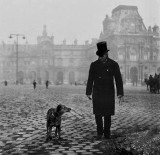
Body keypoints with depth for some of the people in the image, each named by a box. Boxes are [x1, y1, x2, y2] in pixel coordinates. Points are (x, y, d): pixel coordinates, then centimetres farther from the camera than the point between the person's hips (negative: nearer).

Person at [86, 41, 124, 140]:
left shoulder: (114, 64, -5)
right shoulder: (94, 65, -2)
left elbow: (118, 80, -7)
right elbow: (90, 80, 4)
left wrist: (120, 94, -14)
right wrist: (88, 93, 7)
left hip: (109, 94, -1)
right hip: (97, 94, 1)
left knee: (107, 114, 5)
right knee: (98, 114, -2)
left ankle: (107, 132, 23)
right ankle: (100, 132, 18)